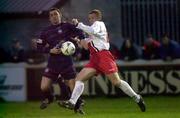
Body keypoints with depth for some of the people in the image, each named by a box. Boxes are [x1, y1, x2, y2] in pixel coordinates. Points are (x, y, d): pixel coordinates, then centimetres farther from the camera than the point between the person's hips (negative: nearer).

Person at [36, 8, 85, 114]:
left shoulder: (67, 26, 0)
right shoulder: (46, 32, 8)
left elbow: (80, 35, -1)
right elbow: (39, 47, 7)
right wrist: (50, 50, -9)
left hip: (66, 62, -2)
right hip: (53, 62, 2)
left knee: (74, 87, -5)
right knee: (44, 87, -6)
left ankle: (78, 107, 22)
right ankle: (48, 98, 30)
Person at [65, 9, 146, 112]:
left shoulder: (99, 24, 5)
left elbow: (93, 30, -20)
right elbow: (88, 46, 28)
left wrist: (79, 24, -14)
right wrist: (79, 41, 11)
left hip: (103, 56, -9)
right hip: (94, 59, 9)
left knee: (117, 82, -12)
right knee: (79, 78, -8)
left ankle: (137, 98, 0)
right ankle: (72, 102, -17)